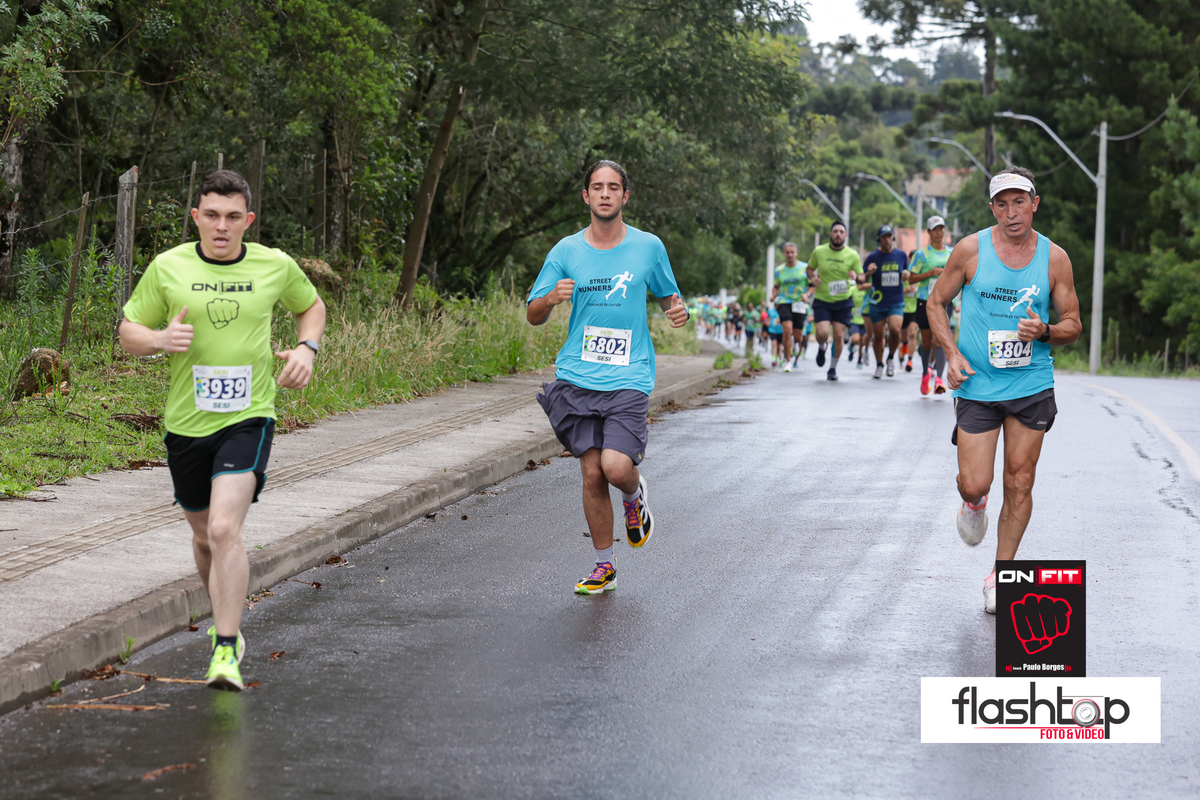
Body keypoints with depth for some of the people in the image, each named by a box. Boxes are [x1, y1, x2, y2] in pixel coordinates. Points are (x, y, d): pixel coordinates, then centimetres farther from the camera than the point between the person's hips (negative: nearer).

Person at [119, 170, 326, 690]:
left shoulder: (276, 267, 0)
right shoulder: (167, 268, -1)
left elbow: (311, 306, 20)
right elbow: (128, 331, 7)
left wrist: (307, 348, 0)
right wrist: (161, 339, -16)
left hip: (248, 418, -2)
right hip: (185, 424, 2)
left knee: (225, 530, -20)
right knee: (204, 535, 16)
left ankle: (226, 651, -17)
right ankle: (226, 617, 43)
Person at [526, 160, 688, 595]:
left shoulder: (649, 246, 3)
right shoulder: (566, 251, 4)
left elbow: (667, 295, 18)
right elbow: (533, 315, 7)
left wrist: (677, 311, -6)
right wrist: (550, 299, -15)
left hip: (629, 378, -1)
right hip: (577, 379, 2)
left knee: (616, 468, -18)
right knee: (592, 474, 0)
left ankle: (634, 495, 20)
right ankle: (604, 566, 17)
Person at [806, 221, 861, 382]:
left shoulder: (852, 255, -3)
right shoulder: (819, 251, -3)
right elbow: (810, 268, 12)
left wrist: (855, 276, -20)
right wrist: (812, 278, -10)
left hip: (843, 302, 1)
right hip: (822, 300, 0)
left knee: (839, 336, -3)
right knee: (822, 333, -16)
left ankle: (833, 368, 18)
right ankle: (821, 348, 22)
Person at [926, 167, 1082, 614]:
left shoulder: (1054, 258, 1)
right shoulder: (970, 250, -3)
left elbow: (1073, 325, 8)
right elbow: (936, 303, 8)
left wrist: (1044, 332, -15)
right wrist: (952, 353, -7)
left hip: (1032, 387, 1)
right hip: (977, 386, -1)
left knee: (1019, 485, 2)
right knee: (975, 485, -7)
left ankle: (1000, 575, 17)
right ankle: (973, 504, 31)